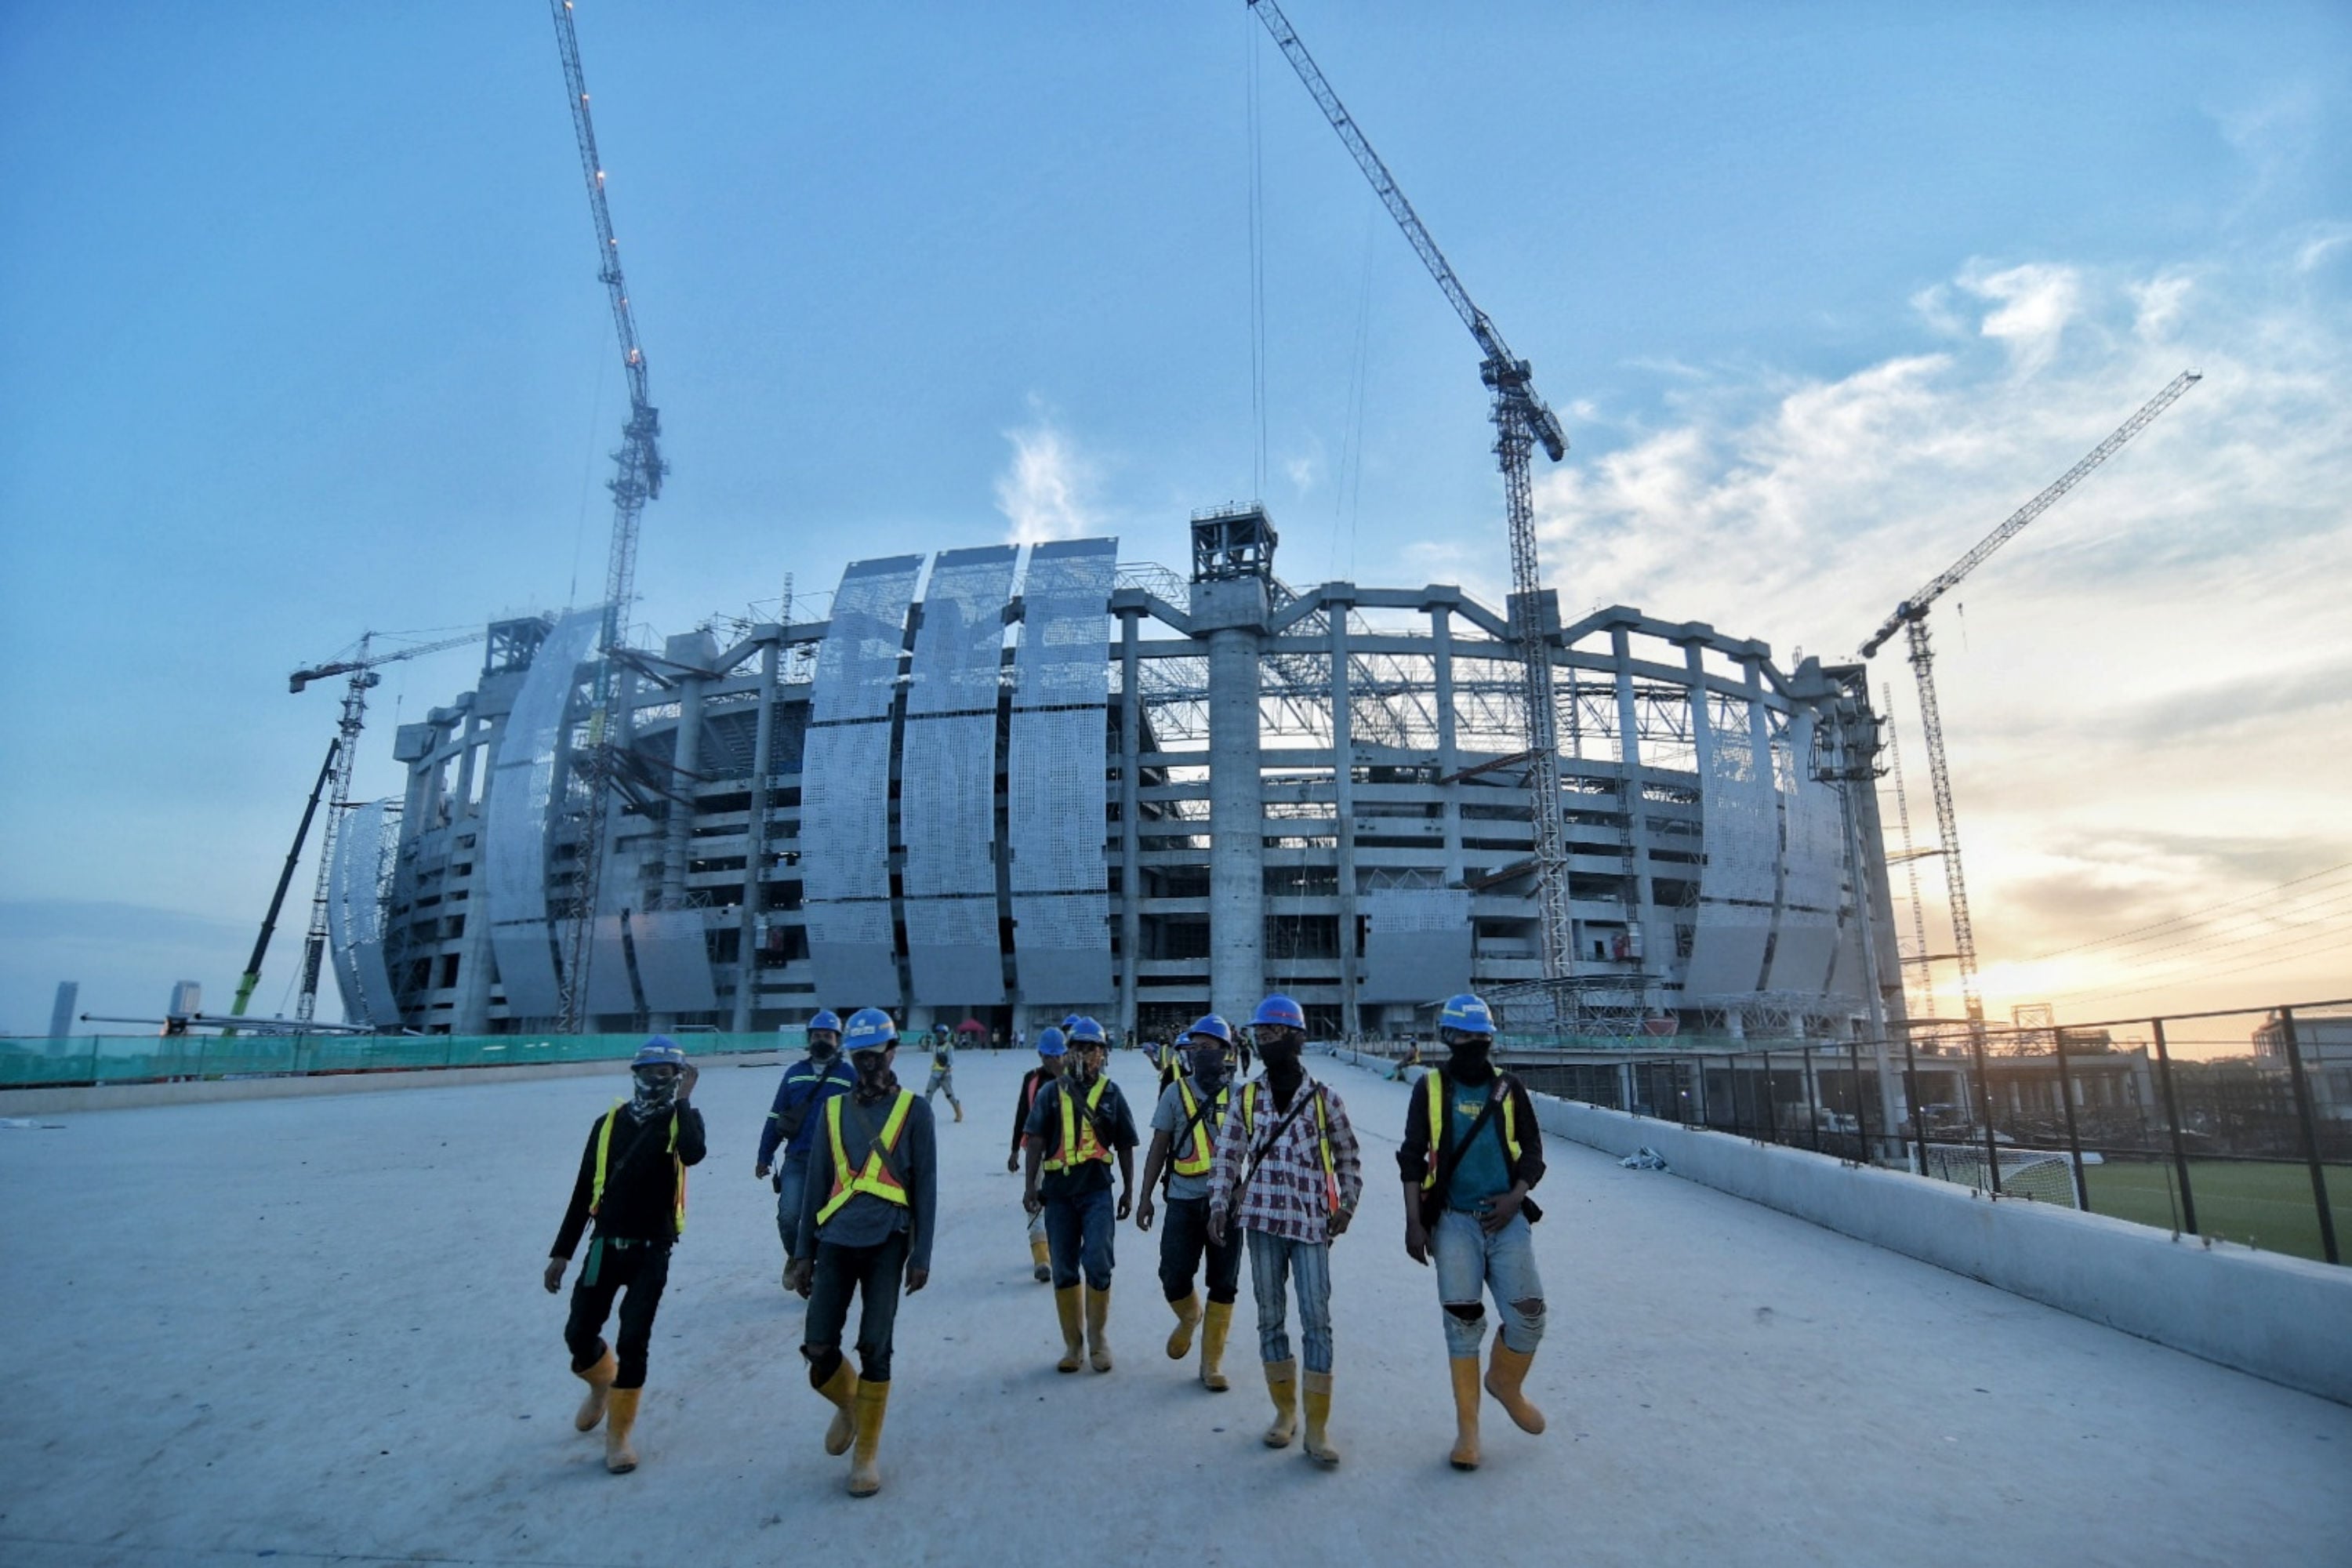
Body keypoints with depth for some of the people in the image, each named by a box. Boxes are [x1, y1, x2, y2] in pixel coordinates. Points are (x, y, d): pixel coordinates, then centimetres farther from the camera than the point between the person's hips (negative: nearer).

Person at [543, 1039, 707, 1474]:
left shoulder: (684, 1119, -4)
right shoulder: (609, 1123, 3)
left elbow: (694, 1154, -30)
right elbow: (583, 1192, 9)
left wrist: (681, 1101, -20)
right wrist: (561, 1252, 7)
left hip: (652, 1251, -3)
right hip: (606, 1246, 3)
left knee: (633, 1343, -5)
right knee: (579, 1334, 4)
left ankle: (619, 1435, 16)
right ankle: (602, 1384, 39)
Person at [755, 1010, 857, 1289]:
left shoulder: (849, 1076, 0)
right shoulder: (794, 1073, 7)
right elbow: (775, 1117, 10)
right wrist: (764, 1157, 8)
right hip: (796, 1160, 2)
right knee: (788, 1216, -5)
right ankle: (795, 1257, 24)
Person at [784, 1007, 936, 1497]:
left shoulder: (914, 1110, 0)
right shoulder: (834, 1109, 10)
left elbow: (925, 1187, 0)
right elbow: (818, 1185, 13)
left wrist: (921, 1256, -3)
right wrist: (804, 1252, 11)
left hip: (886, 1242, -3)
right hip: (836, 1241, 3)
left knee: (875, 1347, -1)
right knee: (817, 1347, -1)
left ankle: (865, 1455, 18)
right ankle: (848, 1404, 33)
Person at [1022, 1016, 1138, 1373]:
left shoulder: (1111, 1093, 6)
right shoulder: (1052, 1092, 6)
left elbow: (1125, 1145, 11)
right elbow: (1035, 1140, 2)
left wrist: (1128, 1190, 11)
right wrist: (1030, 1185, -6)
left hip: (1097, 1190, -1)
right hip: (1058, 1191, 1)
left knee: (1097, 1263, -11)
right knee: (1063, 1271, 7)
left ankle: (1098, 1337, 12)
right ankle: (1072, 1344, 22)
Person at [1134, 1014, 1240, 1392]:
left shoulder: (1240, 1095, 0)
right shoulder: (1175, 1093, 2)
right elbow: (1159, 1148, 7)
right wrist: (1145, 1197, 5)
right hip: (1184, 1200, 1)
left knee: (1224, 1286, 5)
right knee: (1174, 1278, 0)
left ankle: (1212, 1362, 22)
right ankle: (1189, 1318, 34)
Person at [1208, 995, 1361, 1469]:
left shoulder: (1323, 1097, 1)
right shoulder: (1246, 1097, 6)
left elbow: (1349, 1155, 11)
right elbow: (1226, 1156, 7)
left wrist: (1347, 1204, 4)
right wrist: (1219, 1207, 0)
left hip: (1312, 1222, -2)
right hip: (1262, 1220, 2)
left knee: (1317, 1319, -4)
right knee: (1270, 1318, 10)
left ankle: (1317, 1427, 4)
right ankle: (1285, 1412, 25)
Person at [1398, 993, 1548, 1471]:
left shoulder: (1509, 1088, 5)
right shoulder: (1431, 1087, 1)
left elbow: (1533, 1150, 8)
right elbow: (1411, 1157, 2)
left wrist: (1516, 1196, -10)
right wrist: (1414, 1222, -3)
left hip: (1507, 1219, 2)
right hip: (1454, 1220, -1)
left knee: (1528, 1313, -3)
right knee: (1462, 1319, 2)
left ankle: (1506, 1382, 29)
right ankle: (1467, 1426, 18)